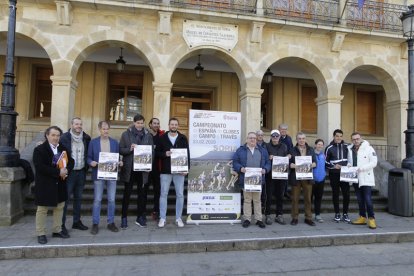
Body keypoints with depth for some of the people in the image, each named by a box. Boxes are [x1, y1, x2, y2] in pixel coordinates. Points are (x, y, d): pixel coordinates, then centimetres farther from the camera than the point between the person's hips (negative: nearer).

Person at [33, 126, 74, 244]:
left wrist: (66, 170, -15)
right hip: (45, 185, -6)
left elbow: (71, 161, 8)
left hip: (60, 184, 6)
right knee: (42, 209, 5)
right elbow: (39, 167, -21)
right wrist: (58, 172, -24)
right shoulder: (39, 149, -10)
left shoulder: (63, 148, 7)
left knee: (59, 207, 13)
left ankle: (57, 230, 26)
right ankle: (41, 234, 17)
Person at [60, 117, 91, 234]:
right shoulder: (64, 138, -7)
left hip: (81, 172, 5)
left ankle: (77, 221, 24)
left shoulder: (86, 138, 5)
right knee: (65, 198, 0)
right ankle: (62, 224, 10)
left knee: (78, 198, 13)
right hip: (69, 172, -4)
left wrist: (86, 167, 6)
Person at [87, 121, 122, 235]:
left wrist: (119, 163, -11)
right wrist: (91, 162, -18)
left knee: (111, 200, 7)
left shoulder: (115, 142, 8)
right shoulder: (93, 142, 4)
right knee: (97, 200, 2)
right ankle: (95, 224, 14)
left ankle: (111, 222, 19)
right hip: (98, 174, -2)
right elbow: (89, 158, 3)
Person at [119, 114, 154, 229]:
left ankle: (140, 217, 21)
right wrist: (129, 149, -18)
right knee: (127, 193, 6)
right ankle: (124, 218, 15)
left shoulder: (148, 135, 5)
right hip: (129, 168, -2)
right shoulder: (126, 134, 1)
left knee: (142, 193, 9)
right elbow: (121, 150, 0)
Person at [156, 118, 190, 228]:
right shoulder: (162, 138, 4)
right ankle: (162, 218, 15)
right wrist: (165, 154, -16)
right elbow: (157, 153, 4)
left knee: (180, 194, 4)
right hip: (165, 171, 0)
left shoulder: (183, 138, 5)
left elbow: (187, 154, 4)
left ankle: (178, 218, 17)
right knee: (163, 194, 4)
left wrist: (186, 168, -4)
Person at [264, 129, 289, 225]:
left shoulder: (284, 147, 11)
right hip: (270, 174, -3)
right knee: (269, 196, 2)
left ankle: (279, 215, 20)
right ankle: (267, 215, 12)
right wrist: (269, 158, -19)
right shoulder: (267, 146, 0)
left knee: (280, 196, 9)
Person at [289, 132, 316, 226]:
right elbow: (289, 163, -1)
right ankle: (294, 218, 12)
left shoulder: (310, 150, 13)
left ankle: (308, 218, 15)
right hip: (295, 177, -2)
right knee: (295, 198, 3)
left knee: (308, 198, 4)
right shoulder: (292, 150, 5)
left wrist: (310, 165, -12)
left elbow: (315, 163, 8)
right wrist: (295, 165, -18)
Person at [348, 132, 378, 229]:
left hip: (366, 178, -5)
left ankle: (371, 219, 3)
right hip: (355, 178, 6)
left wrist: (361, 168, -20)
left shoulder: (368, 148, -6)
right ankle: (362, 218, 23)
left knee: (367, 199, -8)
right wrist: (349, 165, -5)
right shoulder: (350, 149, 9)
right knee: (359, 199, 13)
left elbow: (374, 162, -10)